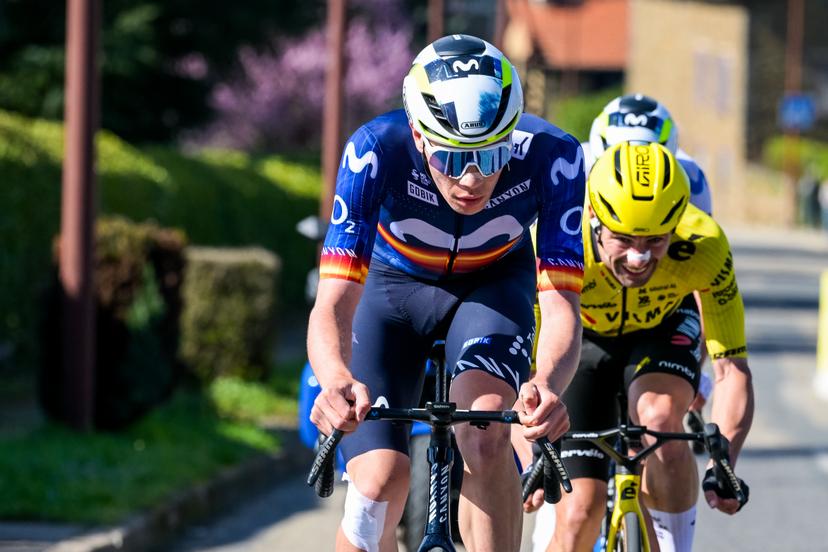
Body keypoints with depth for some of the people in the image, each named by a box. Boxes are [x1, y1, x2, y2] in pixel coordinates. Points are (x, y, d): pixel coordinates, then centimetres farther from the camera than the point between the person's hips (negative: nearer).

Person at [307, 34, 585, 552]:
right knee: (380, 481, -14)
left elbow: (561, 306, -36)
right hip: (393, 281, 0)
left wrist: (547, 385, -58)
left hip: (494, 282, 0)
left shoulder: (550, 156, -34)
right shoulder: (377, 151, -36)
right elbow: (333, 304, -41)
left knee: (485, 434, -28)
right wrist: (337, 381, -63)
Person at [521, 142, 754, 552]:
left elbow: (731, 368, -31)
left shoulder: (703, 246, -35)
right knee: (580, 510, -12)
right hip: (582, 337, 0)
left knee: (660, 418, -33)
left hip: (664, 326, 0)